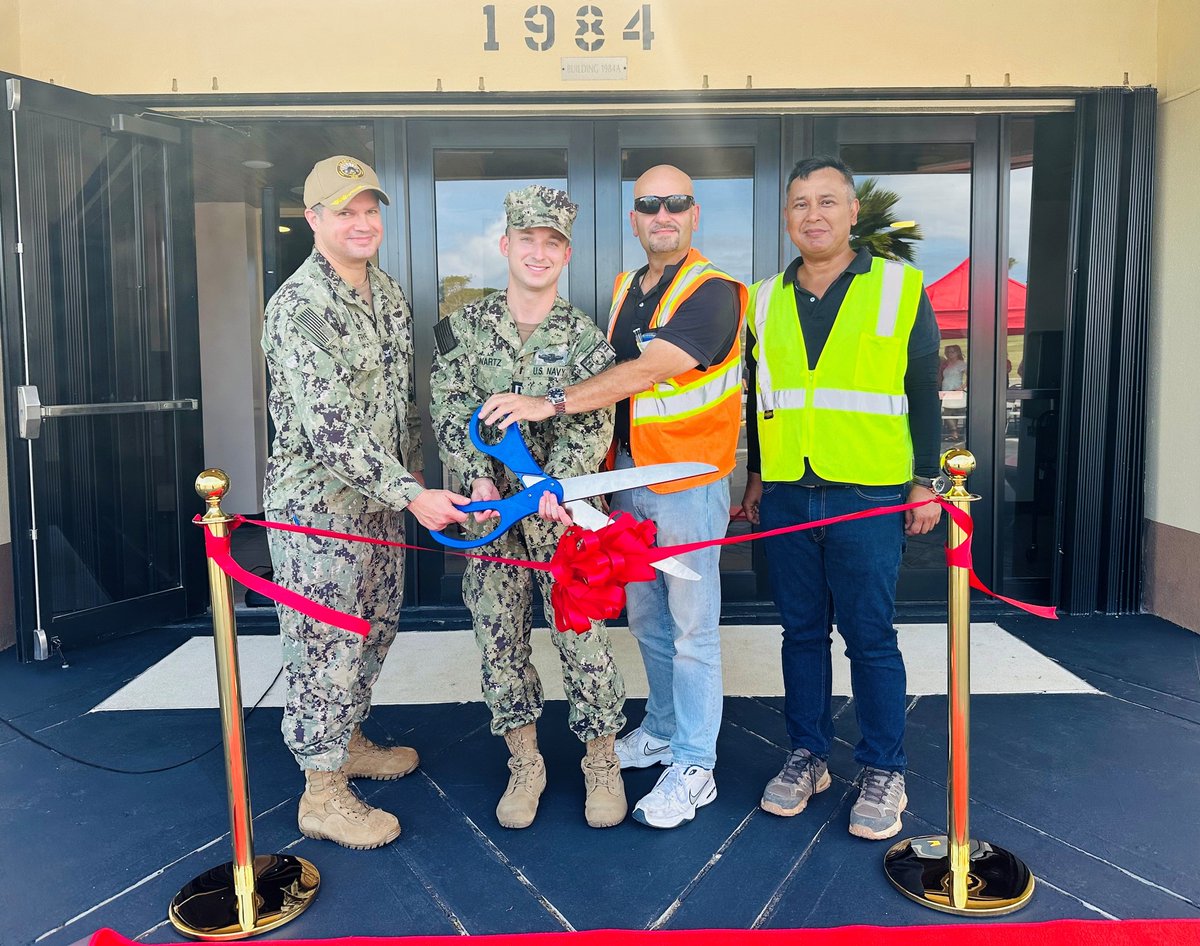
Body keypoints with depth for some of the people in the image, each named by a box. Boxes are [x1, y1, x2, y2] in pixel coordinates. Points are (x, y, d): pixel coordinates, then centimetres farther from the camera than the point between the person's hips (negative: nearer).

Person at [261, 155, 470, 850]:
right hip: (319, 502, -8)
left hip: (383, 494, 8)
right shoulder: (298, 308, -19)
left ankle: (349, 740, 39)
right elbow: (329, 426, -26)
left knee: (375, 628, 19)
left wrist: (412, 468, 18)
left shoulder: (389, 293, 8)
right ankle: (322, 790, 17)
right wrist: (409, 495, -29)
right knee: (326, 642, 1)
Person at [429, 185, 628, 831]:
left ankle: (601, 763, 21)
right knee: (500, 639, 7)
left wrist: (552, 487, -24)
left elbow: (592, 425, -7)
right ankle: (524, 763, 25)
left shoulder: (586, 337, 2)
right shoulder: (463, 327, 4)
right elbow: (450, 411, -2)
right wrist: (479, 479, -18)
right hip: (490, 511, 2)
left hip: (565, 512, -1)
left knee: (582, 635, 2)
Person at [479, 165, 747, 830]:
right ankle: (661, 729, 36)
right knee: (645, 617, 18)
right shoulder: (624, 289, 13)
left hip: (687, 482, -7)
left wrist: (552, 403, -28)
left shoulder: (712, 292, -13)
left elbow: (647, 372, -25)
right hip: (628, 478, 7)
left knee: (691, 626, 2)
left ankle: (694, 764, 16)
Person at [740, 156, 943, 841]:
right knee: (803, 631, 12)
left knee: (871, 637, 2)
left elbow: (925, 394, 2)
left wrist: (927, 481, -2)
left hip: (869, 496, -3)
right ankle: (808, 756, 25)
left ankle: (884, 772, 17)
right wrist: (756, 476, 17)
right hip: (786, 497, 4)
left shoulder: (900, 288, 1)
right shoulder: (766, 298, 11)